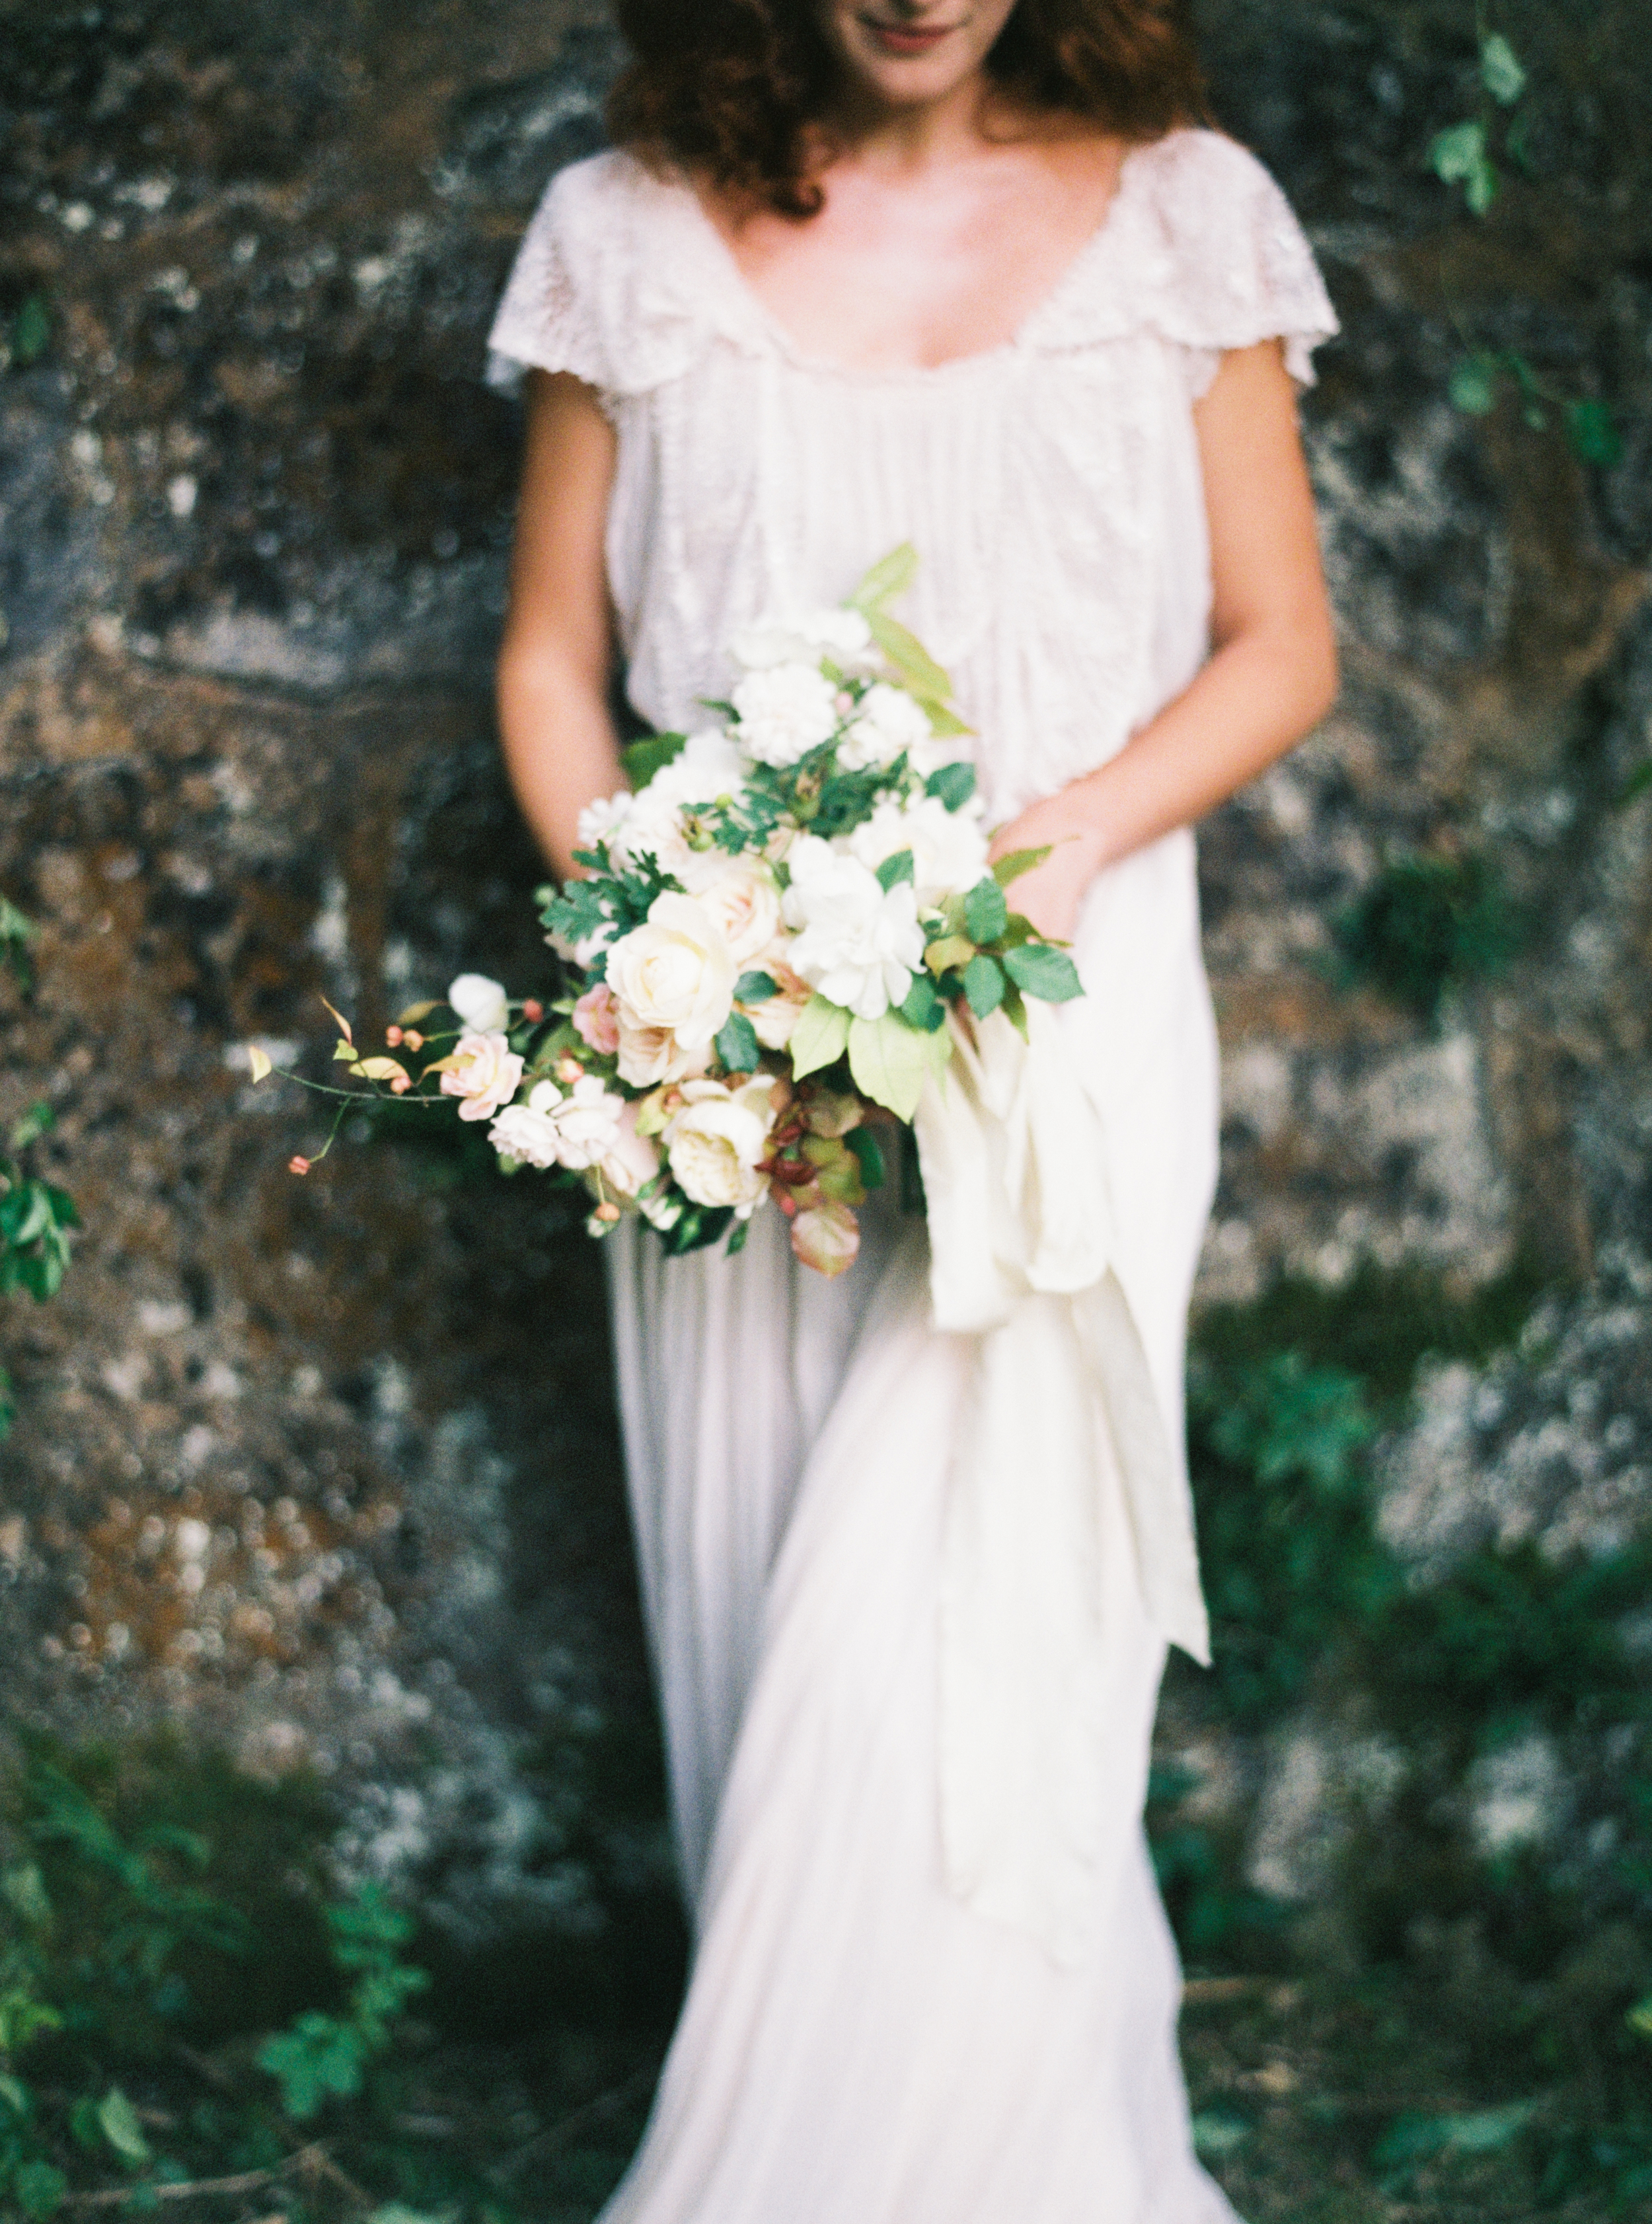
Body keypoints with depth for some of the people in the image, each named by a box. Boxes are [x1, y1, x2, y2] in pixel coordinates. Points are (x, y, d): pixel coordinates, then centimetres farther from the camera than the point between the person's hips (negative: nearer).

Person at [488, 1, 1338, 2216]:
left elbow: (1281, 646, 7)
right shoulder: (631, 236, 7)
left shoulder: (1180, 213, 5)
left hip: (1065, 999, -2)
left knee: (957, 1638, -13)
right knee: (761, 1633, 4)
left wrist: (1079, 829, -11)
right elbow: (552, 656, 12)